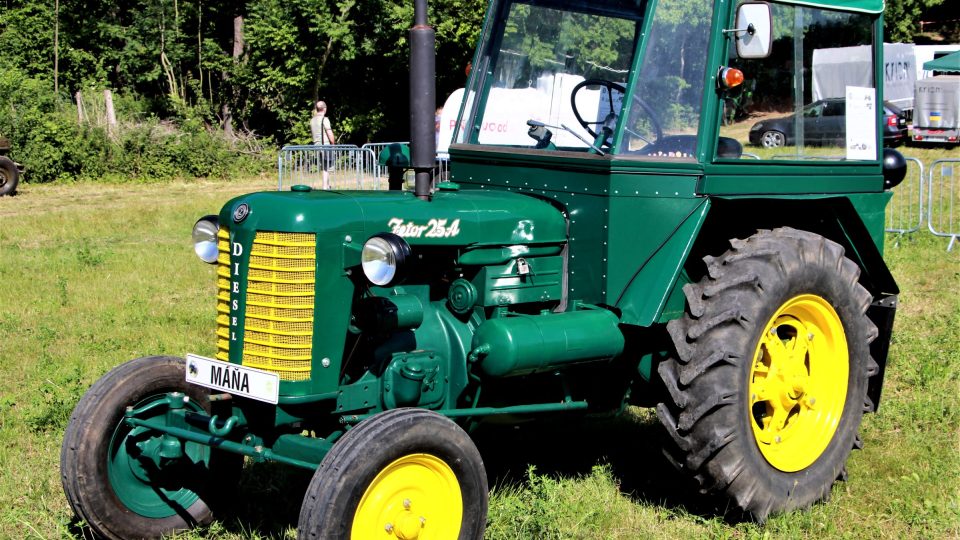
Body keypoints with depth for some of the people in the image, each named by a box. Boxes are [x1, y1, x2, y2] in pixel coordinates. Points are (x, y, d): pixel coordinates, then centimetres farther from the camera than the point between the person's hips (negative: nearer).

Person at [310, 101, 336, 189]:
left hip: (316, 145, 7)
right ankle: (325, 187, 0)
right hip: (326, 145, -7)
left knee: (325, 168, 17)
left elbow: (312, 133, 14)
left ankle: (327, 185, 21)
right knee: (326, 168, 0)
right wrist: (333, 143, -1)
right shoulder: (324, 119, -12)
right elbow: (330, 135, -15)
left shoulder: (312, 120, 10)